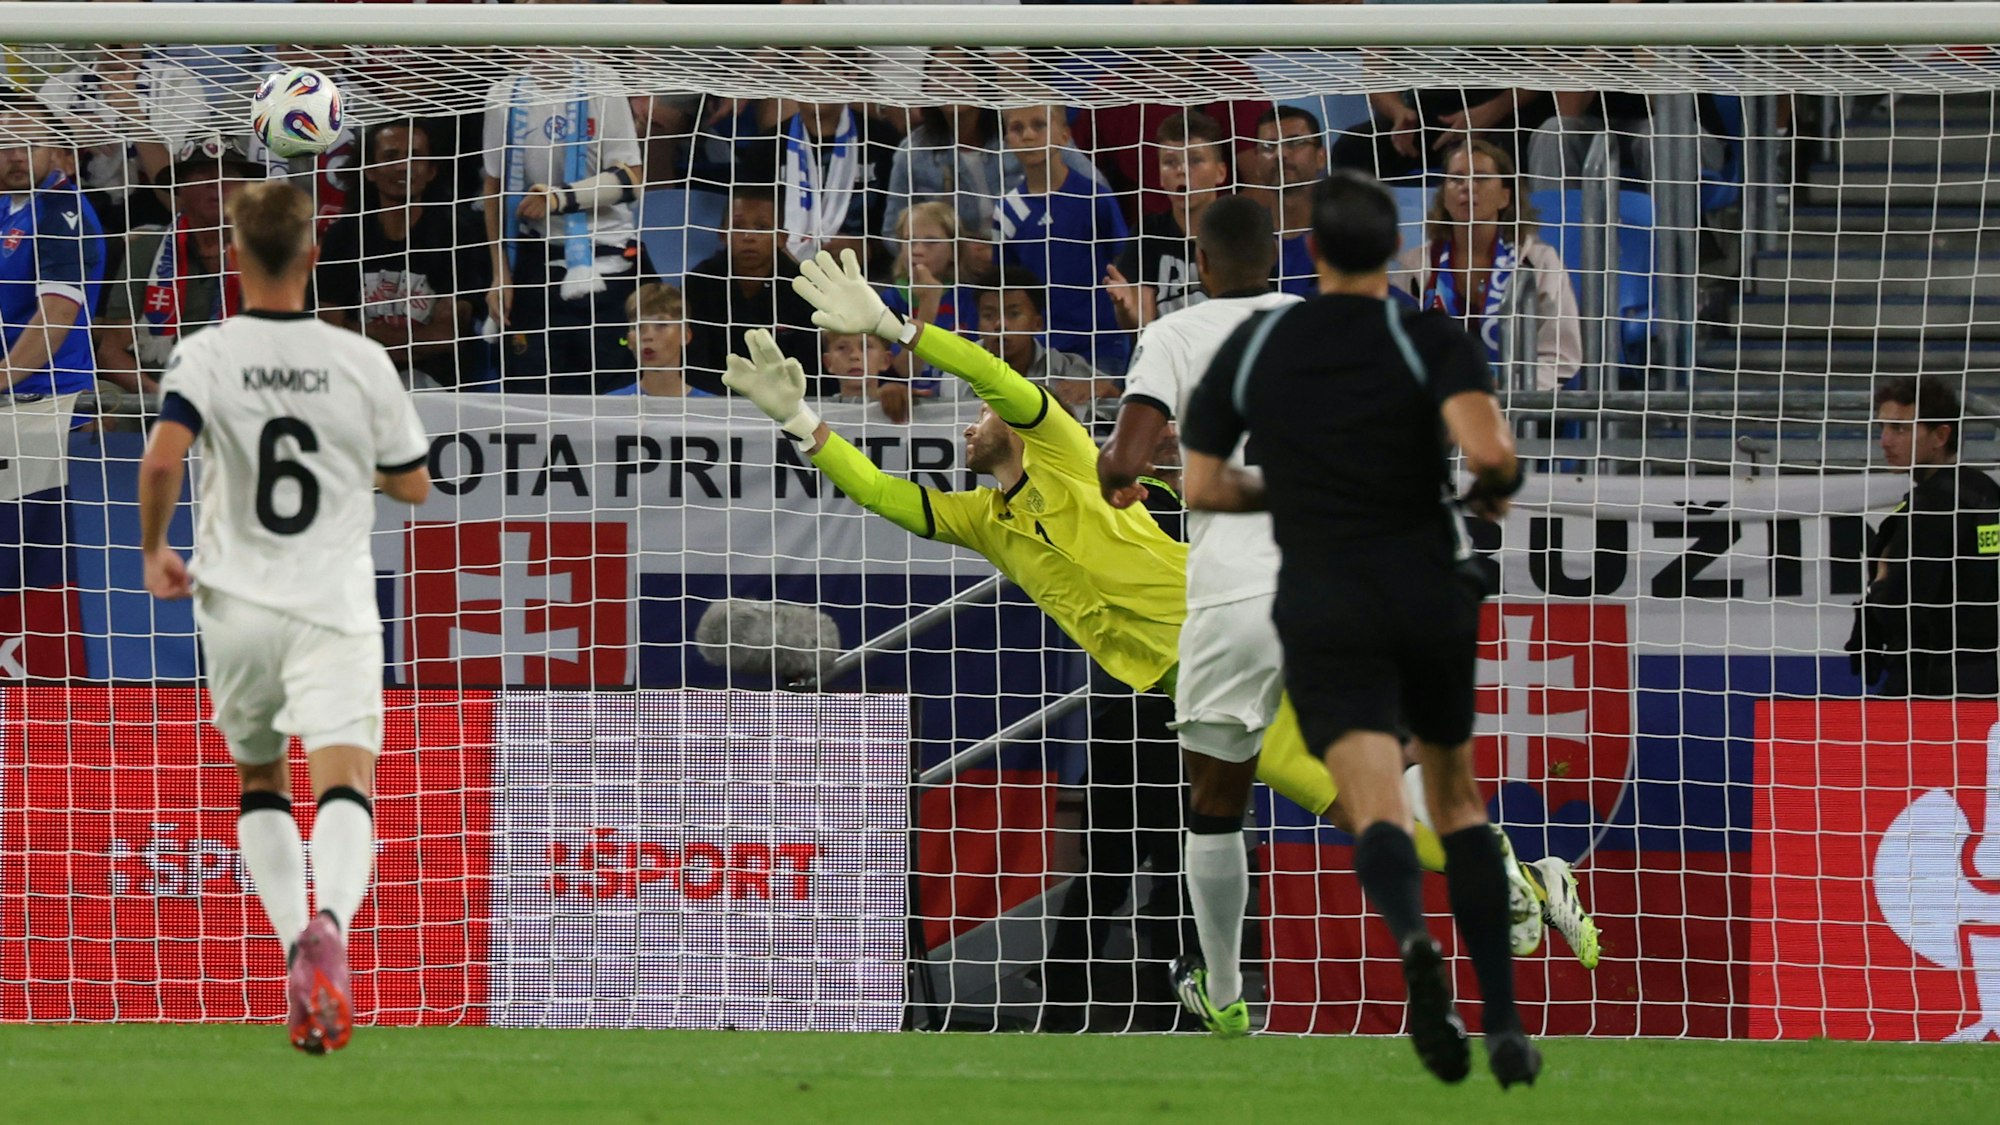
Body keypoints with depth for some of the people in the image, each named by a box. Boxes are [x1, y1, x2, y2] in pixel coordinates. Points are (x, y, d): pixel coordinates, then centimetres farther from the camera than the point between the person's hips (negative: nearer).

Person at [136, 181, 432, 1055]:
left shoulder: (207, 357, -4)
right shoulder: (362, 362, -1)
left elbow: (163, 457, -19)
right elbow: (413, 485, 9)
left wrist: (153, 552, -1)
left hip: (237, 606, 1)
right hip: (332, 606, -1)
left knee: (260, 782, 21)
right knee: (344, 785, -12)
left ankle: (296, 946, 7)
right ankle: (329, 925, -41)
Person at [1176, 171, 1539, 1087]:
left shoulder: (1253, 345, 5)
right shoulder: (1431, 341, -3)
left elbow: (1202, 486, 8)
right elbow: (1486, 445, -20)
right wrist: (1495, 491, 2)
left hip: (1322, 608, 0)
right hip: (1431, 593, 0)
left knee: (1380, 812, -12)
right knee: (1458, 801, 18)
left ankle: (1412, 940, -47)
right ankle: (1504, 1023, 12)